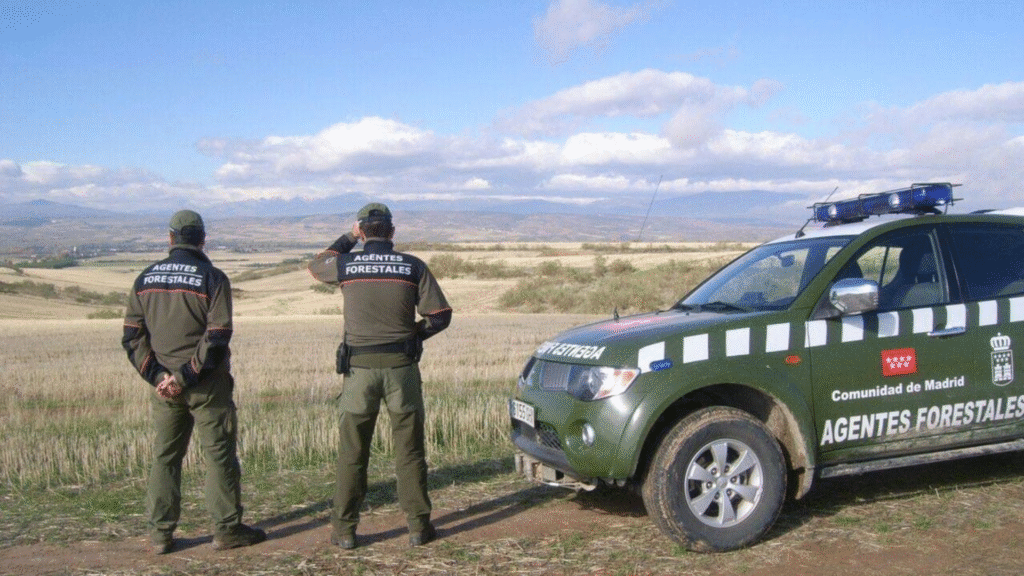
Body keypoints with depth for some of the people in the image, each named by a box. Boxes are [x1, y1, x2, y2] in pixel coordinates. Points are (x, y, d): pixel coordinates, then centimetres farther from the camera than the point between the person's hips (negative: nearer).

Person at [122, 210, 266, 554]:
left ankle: (161, 534, 16)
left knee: (165, 457, 13)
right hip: (206, 384, -4)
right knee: (220, 455, 5)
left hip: (163, 385, 4)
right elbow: (217, 336, -17)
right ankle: (227, 530, 10)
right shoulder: (212, 279, -8)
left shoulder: (146, 279, 7)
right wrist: (186, 376, -15)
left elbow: (133, 335, 2)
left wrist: (157, 376, -5)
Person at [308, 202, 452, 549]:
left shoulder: (346, 265, -2)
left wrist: (349, 239, 24)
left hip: (360, 367, 0)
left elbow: (316, 267, 22)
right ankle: (418, 526, 13)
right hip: (401, 366, 0)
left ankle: (344, 530, 13)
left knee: (352, 453, 9)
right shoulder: (413, 267, -2)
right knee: (409, 452, 9)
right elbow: (440, 316, -2)